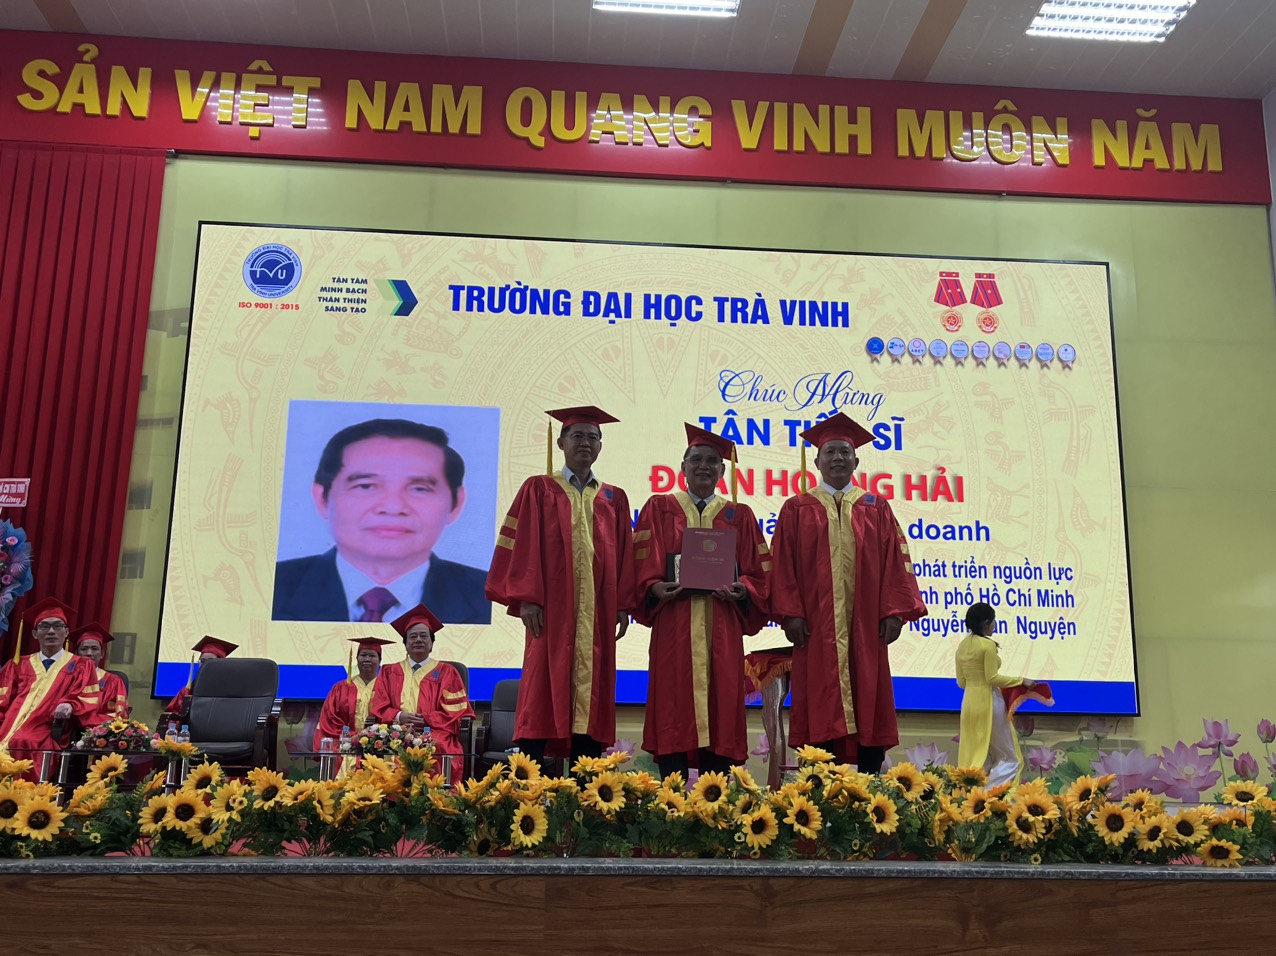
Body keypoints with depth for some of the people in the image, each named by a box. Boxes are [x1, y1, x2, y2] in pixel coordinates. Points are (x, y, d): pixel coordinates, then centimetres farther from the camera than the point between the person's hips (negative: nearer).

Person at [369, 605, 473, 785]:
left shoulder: (446, 672, 17)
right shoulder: (389, 673, 24)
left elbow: (456, 711, 8)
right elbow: (379, 708, 14)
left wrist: (427, 719, -9)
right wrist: (399, 716, -8)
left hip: (435, 732, -1)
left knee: (434, 748, -39)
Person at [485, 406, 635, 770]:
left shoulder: (614, 499, 17)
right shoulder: (539, 489, 8)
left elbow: (624, 554, 12)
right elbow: (524, 545, 0)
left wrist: (623, 605, 2)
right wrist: (526, 598, -10)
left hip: (598, 613, 3)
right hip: (552, 608, -3)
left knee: (591, 693, 1)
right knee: (544, 689, -6)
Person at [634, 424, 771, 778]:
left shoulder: (740, 517, 15)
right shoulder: (659, 509, 12)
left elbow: (759, 572, 9)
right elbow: (643, 563, 4)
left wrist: (742, 590, -12)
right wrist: (655, 587, -16)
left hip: (722, 632, 2)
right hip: (674, 627, -1)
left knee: (721, 707, -1)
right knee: (674, 711, -5)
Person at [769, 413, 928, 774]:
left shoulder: (877, 508, 13)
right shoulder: (797, 509, 9)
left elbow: (896, 561, 6)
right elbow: (783, 565, 2)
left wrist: (894, 611, -5)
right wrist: (789, 613, -9)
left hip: (866, 628, 2)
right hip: (816, 628, -1)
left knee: (869, 708, 3)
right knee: (822, 710, -2)